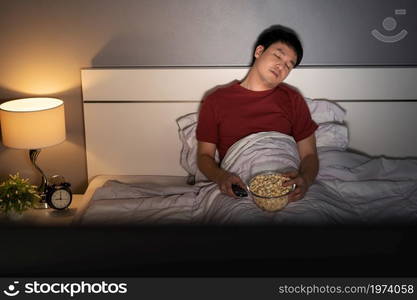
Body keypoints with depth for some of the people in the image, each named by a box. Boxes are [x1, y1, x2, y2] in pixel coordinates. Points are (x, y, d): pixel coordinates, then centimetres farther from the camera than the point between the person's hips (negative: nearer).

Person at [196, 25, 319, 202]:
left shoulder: (293, 101, 14)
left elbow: (308, 155, 9)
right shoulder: (215, 102, 11)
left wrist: (305, 180, -15)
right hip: (236, 191, -1)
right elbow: (204, 155, 10)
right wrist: (220, 176, -14)